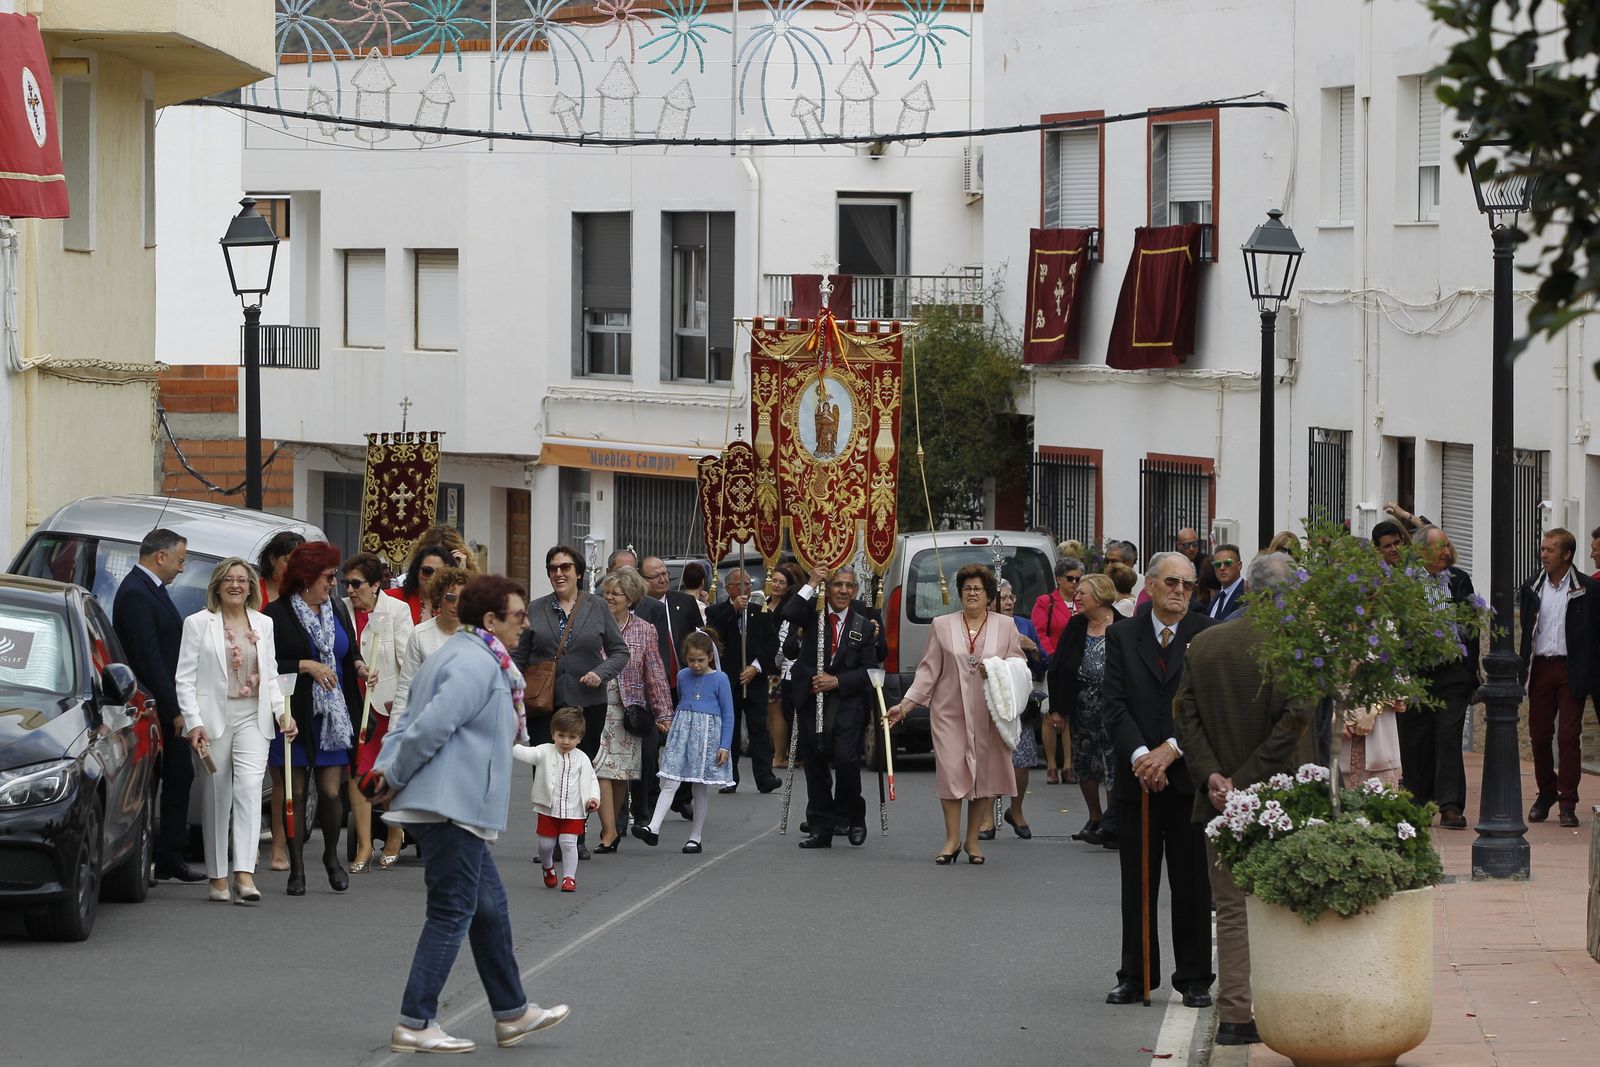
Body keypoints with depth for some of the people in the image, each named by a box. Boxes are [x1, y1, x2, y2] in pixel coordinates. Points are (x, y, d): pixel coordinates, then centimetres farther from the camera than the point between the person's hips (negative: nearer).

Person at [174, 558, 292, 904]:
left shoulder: (263, 624, 14)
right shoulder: (198, 623, 3)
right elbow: (185, 678, -1)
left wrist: (282, 712, 4)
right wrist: (193, 722, -11)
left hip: (252, 717, 2)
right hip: (213, 717, -2)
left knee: (250, 787, -16)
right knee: (216, 798, 3)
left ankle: (244, 874, -24)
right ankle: (218, 877, 12)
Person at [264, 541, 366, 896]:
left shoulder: (337, 609, 12)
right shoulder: (278, 613, -6)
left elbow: (351, 651, 21)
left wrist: (359, 666, 0)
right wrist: (306, 666, -16)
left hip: (333, 716, 4)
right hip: (295, 716, -4)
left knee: (331, 792, 1)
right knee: (294, 793, 2)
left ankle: (332, 856, 23)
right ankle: (297, 869, 10)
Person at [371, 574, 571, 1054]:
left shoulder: (462, 655, 19)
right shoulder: (477, 664, -16)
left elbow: (411, 721, 18)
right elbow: (431, 725, -24)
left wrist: (386, 770, 5)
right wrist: (395, 778, -12)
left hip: (454, 809, 11)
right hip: (453, 808, -11)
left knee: (489, 908, 16)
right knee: (452, 914, -6)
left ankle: (511, 1013, 24)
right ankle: (415, 1025, -5)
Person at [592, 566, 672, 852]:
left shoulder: (644, 631, 6)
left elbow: (655, 675, 7)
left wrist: (664, 713, 5)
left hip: (628, 708, 1)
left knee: (621, 771, 7)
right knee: (601, 768, -11)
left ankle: (613, 826, 20)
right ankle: (609, 832, -12)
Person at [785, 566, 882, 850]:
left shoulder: (863, 626, 5)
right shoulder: (812, 613, 4)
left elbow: (869, 669, 3)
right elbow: (789, 614, -18)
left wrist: (837, 681, -9)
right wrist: (811, 584, -17)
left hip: (847, 702, -2)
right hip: (811, 698, 2)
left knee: (846, 759, -15)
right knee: (815, 763, 6)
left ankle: (852, 817, 7)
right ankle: (821, 829, 14)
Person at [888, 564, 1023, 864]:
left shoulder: (1005, 626, 8)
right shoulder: (942, 626, 8)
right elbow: (929, 670, 8)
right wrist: (905, 705, 1)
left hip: (989, 713, 1)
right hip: (950, 711, 0)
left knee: (985, 772, 1)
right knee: (951, 769, -9)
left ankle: (972, 839, 11)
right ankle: (952, 838, 0)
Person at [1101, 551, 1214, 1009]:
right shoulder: (1122, 636, 6)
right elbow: (1115, 705, -1)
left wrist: (1171, 750, -15)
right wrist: (1140, 756, -15)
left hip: (1189, 776, -1)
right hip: (1138, 776, 2)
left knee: (1193, 882, 2)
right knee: (1137, 882, 7)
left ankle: (1195, 979, 9)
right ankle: (1135, 975, 15)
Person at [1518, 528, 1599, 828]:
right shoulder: (1532, 588, 9)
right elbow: (1524, 631, 13)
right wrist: (1523, 668, 6)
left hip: (1571, 670, -4)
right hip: (1540, 668, 4)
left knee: (1568, 736, -5)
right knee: (1539, 735, 6)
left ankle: (1568, 803, -2)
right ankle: (1546, 792, 23)